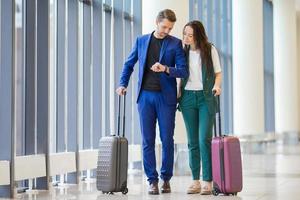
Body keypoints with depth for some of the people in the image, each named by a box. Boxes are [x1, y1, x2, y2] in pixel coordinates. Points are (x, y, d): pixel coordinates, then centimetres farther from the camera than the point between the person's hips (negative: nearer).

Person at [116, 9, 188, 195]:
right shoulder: (141, 41, 10)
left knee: (167, 139, 1)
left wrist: (165, 69, -20)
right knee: (148, 140, 1)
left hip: (166, 97, -2)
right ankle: (152, 180, 8)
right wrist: (123, 84, 8)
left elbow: (183, 71, -4)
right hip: (145, 96, 2)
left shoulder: (175, 44, 2)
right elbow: (129, 64, 19)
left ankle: (166, 179, 15)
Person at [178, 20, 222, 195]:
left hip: (206, 97, -3)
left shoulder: (210, 50, -2)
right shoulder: (184, 52, 8)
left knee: (205, 140, -11)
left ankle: (208, 181, -7)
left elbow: (218, 72, 2)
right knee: (192, 141, 4)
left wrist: (217, 85, -16)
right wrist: (178, 94, 9)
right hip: (188, 97, 4)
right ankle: (196, 181, 8)